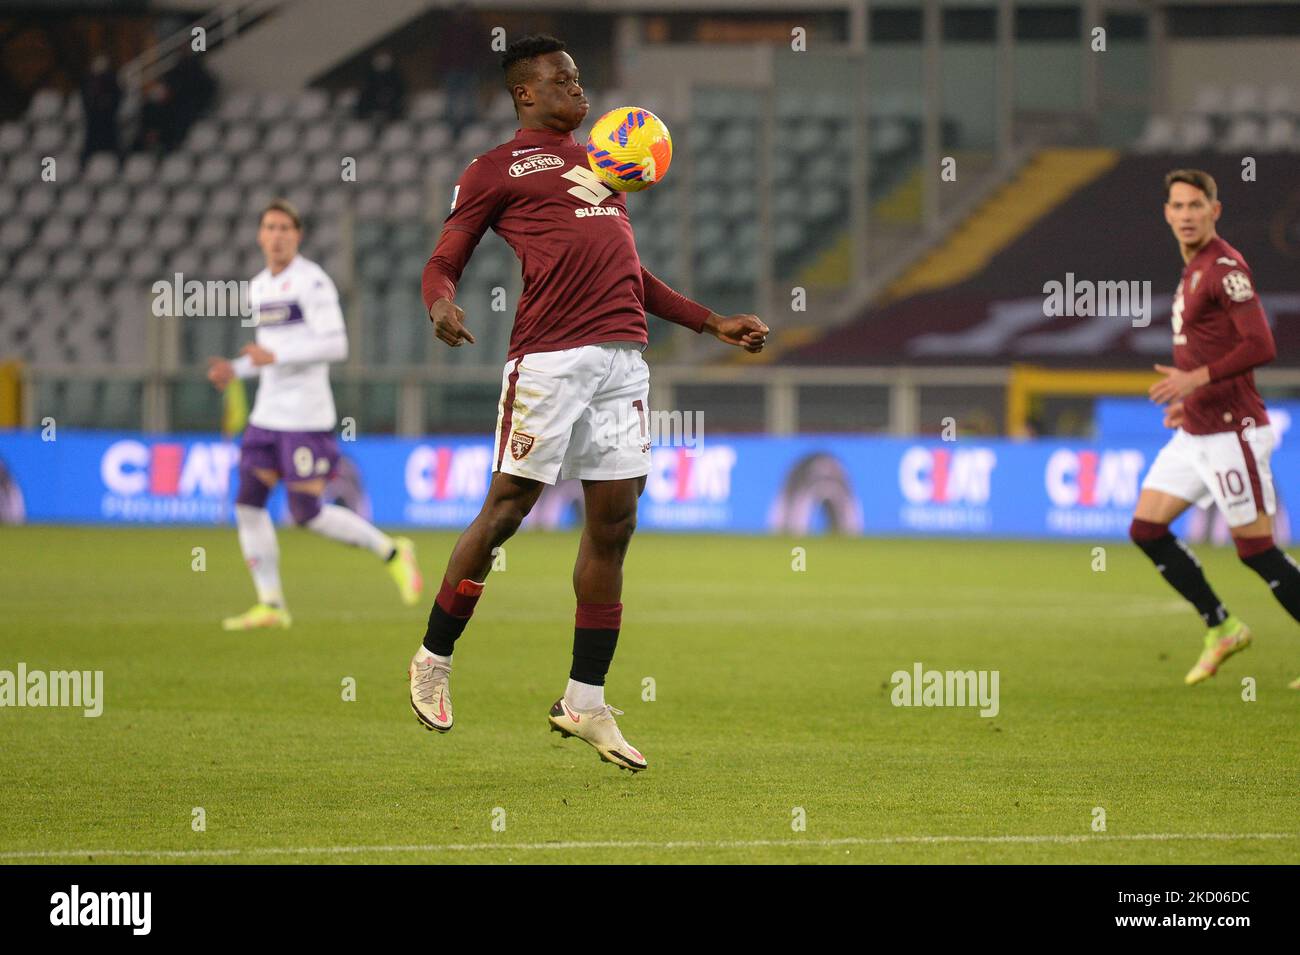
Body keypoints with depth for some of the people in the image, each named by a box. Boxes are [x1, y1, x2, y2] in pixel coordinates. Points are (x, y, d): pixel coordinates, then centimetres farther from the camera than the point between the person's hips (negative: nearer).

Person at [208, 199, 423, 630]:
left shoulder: (313, 282, -11)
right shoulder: (259, 287, 15)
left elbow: (336, 345, -18)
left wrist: (274, 357, -22)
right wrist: (235, 369, 8)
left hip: (306, 416, -8)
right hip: (268, 414, 8)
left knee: (307, 514, -9)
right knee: (248, 503, 0)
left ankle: (391, 552, 10)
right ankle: (270, 605, 5)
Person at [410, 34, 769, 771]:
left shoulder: (599, 162, 27)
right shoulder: (496, 171, 7)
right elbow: (443, 262, 4)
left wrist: (713, 324, 28)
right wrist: (442, 303, -19)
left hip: (623, 354, 6)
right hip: (549, 357, -6)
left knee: (614, 524, 3)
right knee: (507, 509, -5)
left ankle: (586, 702, 9)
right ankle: (434, 660, 12)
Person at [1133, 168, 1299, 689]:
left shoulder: (1225, 268, -14)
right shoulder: (1194, 269, 15)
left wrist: (1197, 379, -24)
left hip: (1230, 432, -10)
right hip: (1195, 432, 10)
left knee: (1256, 549, -6)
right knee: (1146, 528, 6)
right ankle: (1221, 629, 14)